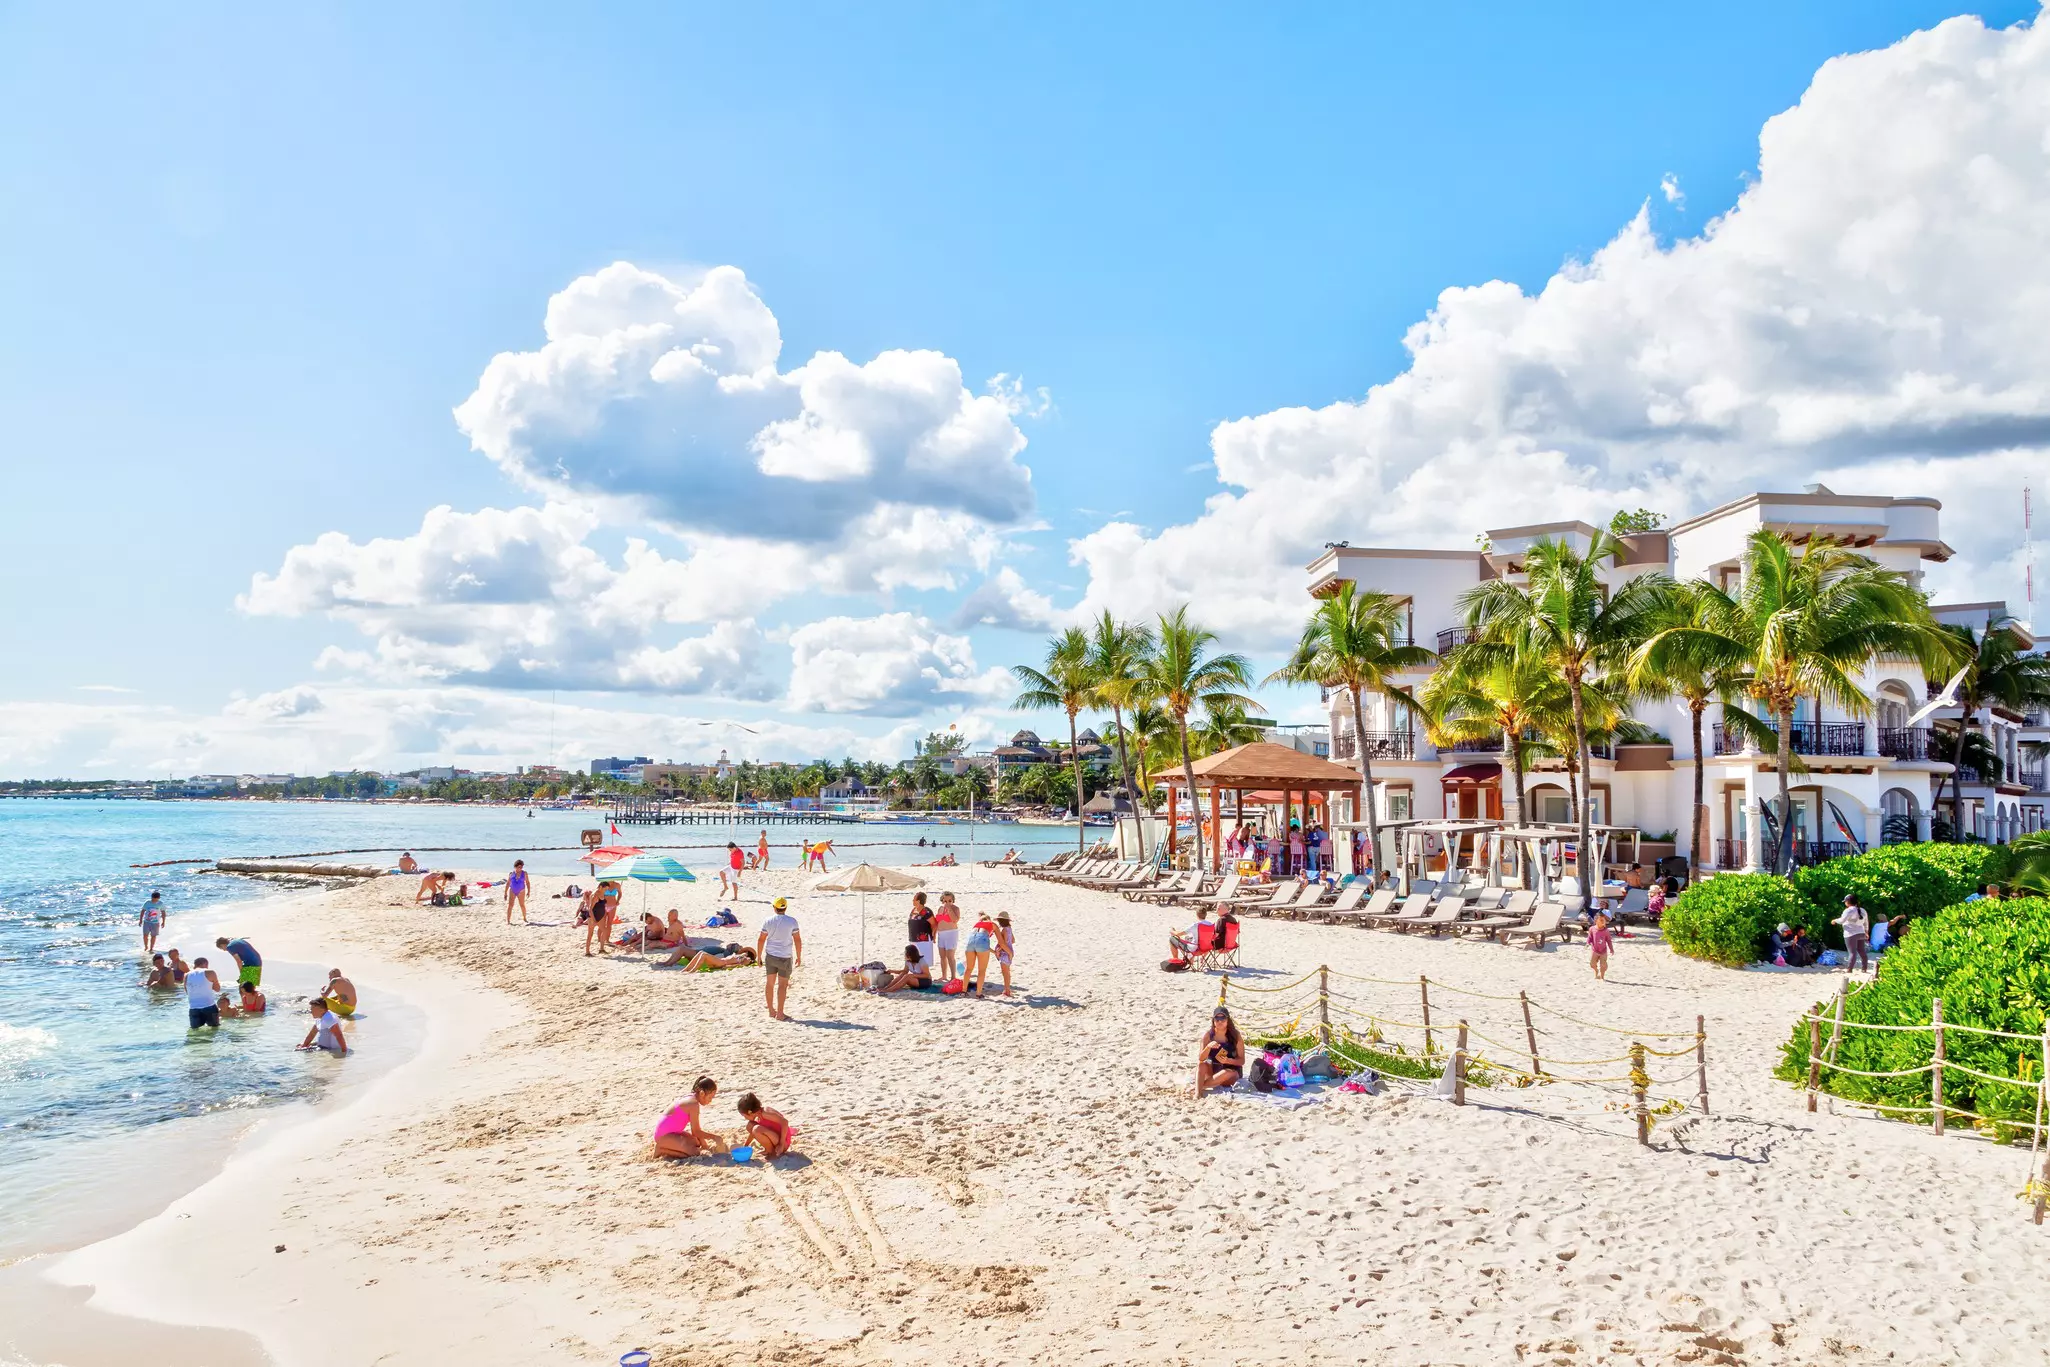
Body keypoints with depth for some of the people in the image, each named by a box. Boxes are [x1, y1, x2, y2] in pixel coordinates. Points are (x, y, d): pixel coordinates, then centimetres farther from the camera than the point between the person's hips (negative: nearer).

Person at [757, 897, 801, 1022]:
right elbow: (797, 940, -6)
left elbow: (761, 939, 0)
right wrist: (799, 957, 5)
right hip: (785, 957, -3)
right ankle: (779, 1014, 1)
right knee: (782, 984, 2)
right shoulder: (792, 921, -8)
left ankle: (771, 1011, 22)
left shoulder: (768, 921, -3)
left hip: (770, 956, 3)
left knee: (769, 983, 14)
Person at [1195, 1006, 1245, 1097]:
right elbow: (1201, 1059, -12)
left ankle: (1201, 1086, -23)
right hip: (1213, 1069, 3)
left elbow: (1242, 1061, -11)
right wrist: (1208, 1047, -31)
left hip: (1232, 1070, -2)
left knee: (1227, 1073, -36)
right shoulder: (1208, 1035, -9)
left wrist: (1227, 1061, -30)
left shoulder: (1235, 1035, -14)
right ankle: (1198, 1093, -36)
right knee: (1201, 1065, -26)